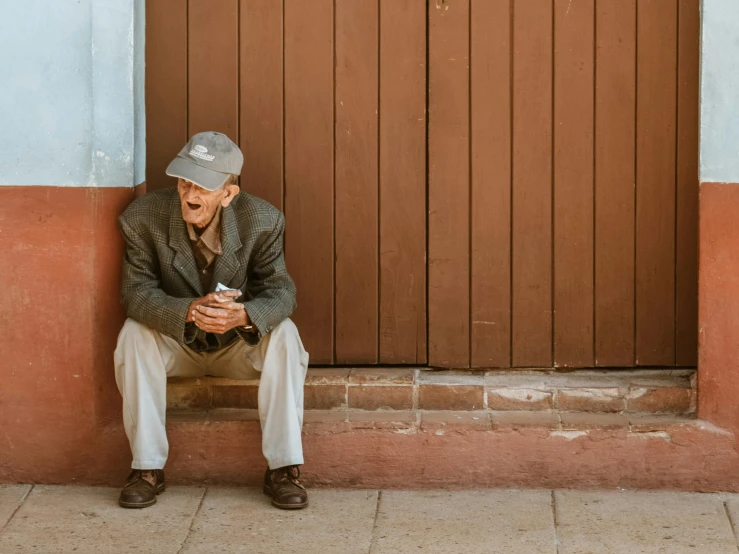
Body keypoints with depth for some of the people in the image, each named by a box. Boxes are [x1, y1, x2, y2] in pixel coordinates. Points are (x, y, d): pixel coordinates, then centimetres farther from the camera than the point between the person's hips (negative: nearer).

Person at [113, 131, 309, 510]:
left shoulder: (263, 220, -20)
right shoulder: (143, 218, -21)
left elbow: (280, 291, -21)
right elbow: (136, 293, -23)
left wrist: (243, 315, -46)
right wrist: (190, 311, -44)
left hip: (240, 344, 0)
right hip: (176, 343, 0)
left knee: (283, 334, -29)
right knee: (134, 333, -29)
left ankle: (283, 467, -21)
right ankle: (147, 468, -21)